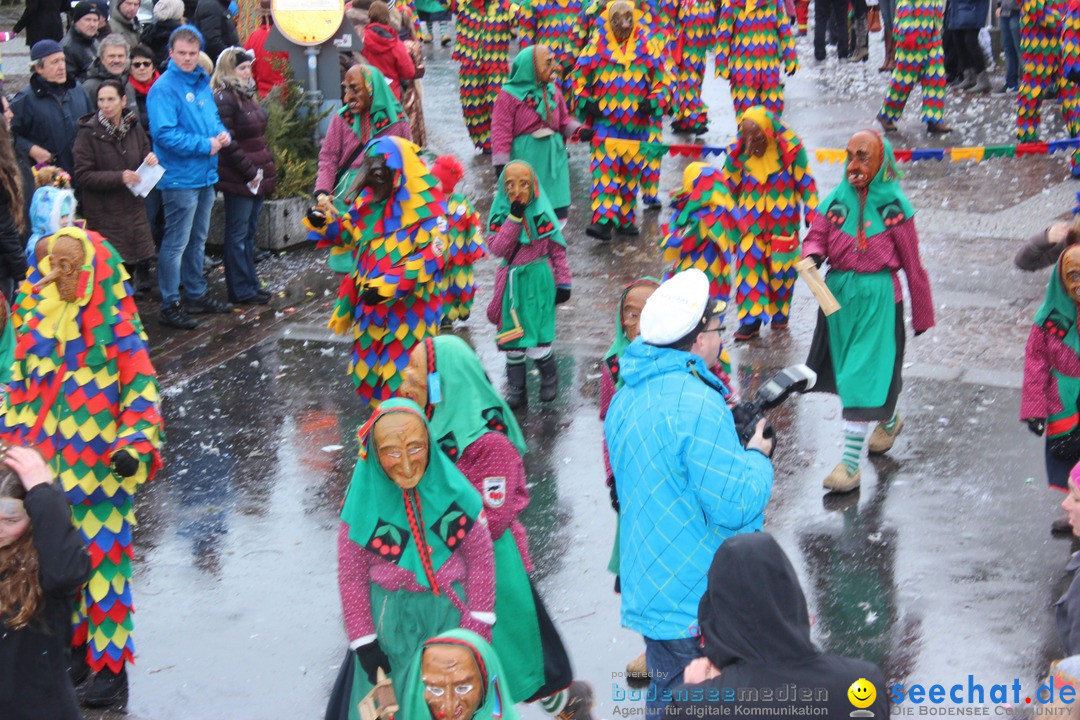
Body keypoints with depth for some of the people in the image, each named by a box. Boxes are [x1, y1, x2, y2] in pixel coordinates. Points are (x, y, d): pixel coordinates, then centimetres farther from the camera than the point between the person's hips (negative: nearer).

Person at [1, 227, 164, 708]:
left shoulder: (116, 324, -12)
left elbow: (140, 385, -12)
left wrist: (135, 443, -21)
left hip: (100, 463, -5)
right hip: (47, 456, 6)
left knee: (102, 555, 1)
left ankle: (109, 666, 10)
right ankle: (74, 646, 30)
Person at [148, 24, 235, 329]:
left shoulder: (202, 82, 10)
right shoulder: (164, 88, -15)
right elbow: (164, 133, -22)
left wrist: (223, 134, -1)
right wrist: (205, 145, -20)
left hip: (206, 175, 8)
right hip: (180, 176, -8)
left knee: (197, 240, 19)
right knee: (176, 243, -4)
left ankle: (197, 294, 31)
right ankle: (170, 305, 2)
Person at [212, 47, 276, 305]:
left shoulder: (247, 95, 15)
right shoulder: (224, 99, -15)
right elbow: (227, 143, -19)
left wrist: (267, 168, 12)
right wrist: (250, 172, -16)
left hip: (256, 176, 9)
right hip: (238, 179, -9)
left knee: (249, 231, 15)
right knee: (238, 233, -2)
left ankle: (251, 284, 22)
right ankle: (241, 291, 3)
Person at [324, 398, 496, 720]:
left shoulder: (453, 491, -11)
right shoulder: (364, 503, -12)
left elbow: (480, 561, -3)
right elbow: (352, 577, -4)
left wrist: (476, 632, -4)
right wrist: (364, 644, -4)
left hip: (450, 615, 1)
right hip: (389, 621, -1)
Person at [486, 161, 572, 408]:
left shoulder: (542, 214, -6)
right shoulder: (500, 215, -2)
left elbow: (557, 249, 0)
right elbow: (497, 248, -16)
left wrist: (563, 282, 0)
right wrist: (514, 218, -21)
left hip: (539, 281, -3)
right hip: (512, 283, 3)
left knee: (537, 339, -6)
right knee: (512, 338, 8)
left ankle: (549, 378, 21)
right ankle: (516, 388, 20)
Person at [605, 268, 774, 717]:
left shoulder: (627, 397, 7)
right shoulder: (697, 404, -24)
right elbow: (735, 506, -25)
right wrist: (758, 457, -6)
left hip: (649, 591, 9)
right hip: (702, 598, -9)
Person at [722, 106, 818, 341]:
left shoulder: (791, 148, -14)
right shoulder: (737, 152, -9)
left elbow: (805, 183, -2)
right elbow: (729, 187, 5)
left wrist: (813, 216, -1)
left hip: (784, 221, -1)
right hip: (750, 221, 1)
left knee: (782, 267, 5)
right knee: (749, 264, -7)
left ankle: (780, 313, 26)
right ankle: (751, 319, -3)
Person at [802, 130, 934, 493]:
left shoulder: (893, 205, -7)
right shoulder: (838, 199, 3)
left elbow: (913, 265, -2)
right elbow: (816, 237, 2)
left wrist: (922, 317, 3)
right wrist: (812, 256, -24)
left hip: (877, 298, -5)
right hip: (838, 295, 5)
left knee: (863, 377, -8)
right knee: (850, 372, 19)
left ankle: (851, 464, -4)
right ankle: (889, 421, 48)